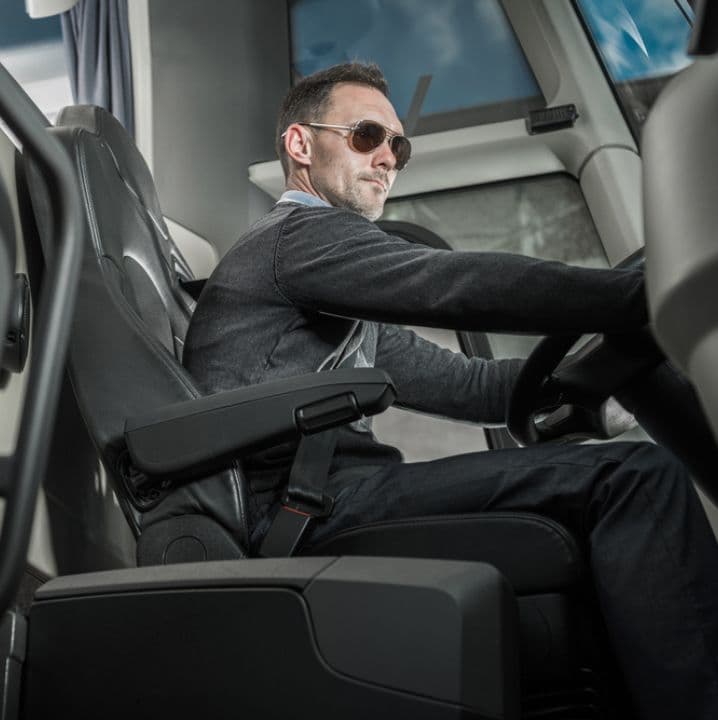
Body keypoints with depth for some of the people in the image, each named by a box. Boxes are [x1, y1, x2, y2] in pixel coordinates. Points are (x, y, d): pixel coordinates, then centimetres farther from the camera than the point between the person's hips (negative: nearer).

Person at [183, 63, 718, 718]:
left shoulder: (346, 305, 29)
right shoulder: (301, 232, -1)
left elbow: (458, 382, 22)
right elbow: (461, 286, -16)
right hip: (303, 500, -10)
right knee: (635, 476, -19)